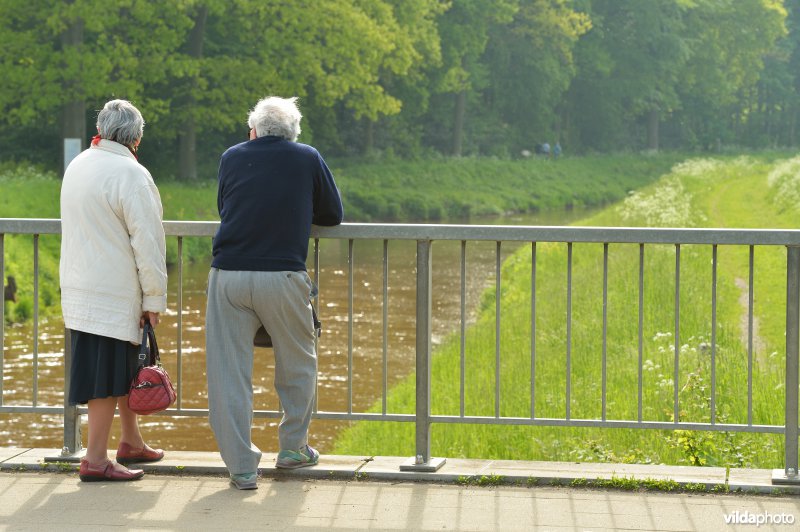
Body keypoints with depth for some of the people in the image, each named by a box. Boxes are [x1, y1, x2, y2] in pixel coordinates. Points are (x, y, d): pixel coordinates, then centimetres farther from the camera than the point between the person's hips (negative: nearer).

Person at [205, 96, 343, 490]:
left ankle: (241, 467, 4)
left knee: (229, 372, 5)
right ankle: (293, 448, 29)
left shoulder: (232, 157, 13)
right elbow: (334, 215, 18)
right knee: (298, 364, 19)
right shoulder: (308, 158, 9)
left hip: (228, 276, 1)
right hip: (282, 277, -1)